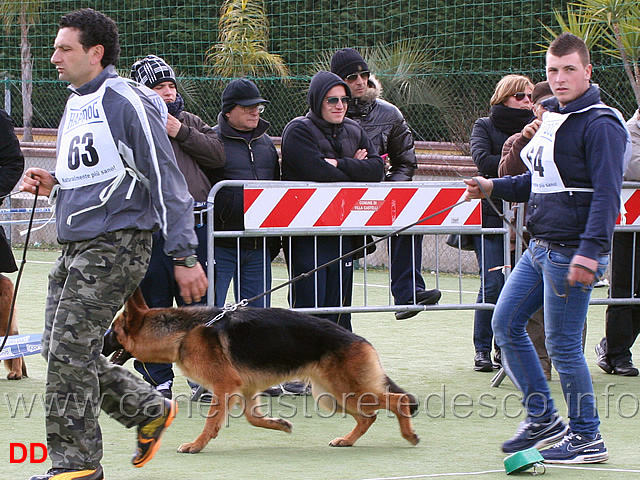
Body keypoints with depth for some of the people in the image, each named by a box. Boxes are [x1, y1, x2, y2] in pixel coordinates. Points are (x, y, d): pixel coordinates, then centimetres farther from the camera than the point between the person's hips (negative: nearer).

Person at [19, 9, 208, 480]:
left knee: (70, 349, -10)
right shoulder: (75, 105, 16)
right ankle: (150, 409, 23)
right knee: (65, 350, 9)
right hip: (76, 247, 9)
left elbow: (165, 180, -13)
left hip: (115, 244, -9)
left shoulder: (125, 102, -12)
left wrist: (185, 257, -17)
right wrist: (53, 182, 7)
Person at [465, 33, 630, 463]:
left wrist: (590, 252, -29)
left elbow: (606, 194, -21)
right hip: (540, 247, 10)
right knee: (506, 322, 12)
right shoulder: (553, 117, 14)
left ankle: (588, 438, 9)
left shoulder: (601, 125, -14)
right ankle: (542, 418, 21)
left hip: (571, 253, -9)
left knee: (562, 344, -4)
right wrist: (493, 187, 14)